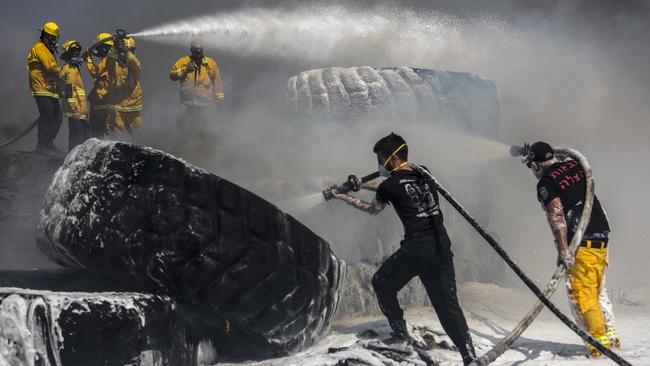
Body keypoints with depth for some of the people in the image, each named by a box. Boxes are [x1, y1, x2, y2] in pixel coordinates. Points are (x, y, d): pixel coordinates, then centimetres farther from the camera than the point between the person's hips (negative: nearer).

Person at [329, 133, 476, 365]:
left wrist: (344, 198, 30)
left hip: (415, 250, -5)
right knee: (447, 303, 7)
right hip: (442, 246, 5)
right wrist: (361, 185, 36)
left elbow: (373, 209, 16)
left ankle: (399, 331, 26)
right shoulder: (424, 173, 10)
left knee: (382, 283, 22)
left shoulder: (390, 186, -5)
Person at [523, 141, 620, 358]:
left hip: (582, 241, -8)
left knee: (581, 291, -2)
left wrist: (563, 251, -24)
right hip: (602, 234, 8)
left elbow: (556, 216, -20)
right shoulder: (574, 165, 12)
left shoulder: (545, 183, -9)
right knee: (598, 289, 18)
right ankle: (611, 334, 19)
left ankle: (599, 339, -5)